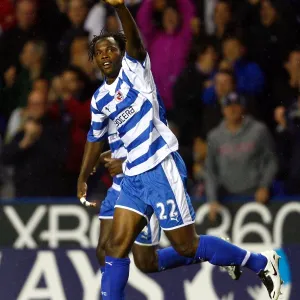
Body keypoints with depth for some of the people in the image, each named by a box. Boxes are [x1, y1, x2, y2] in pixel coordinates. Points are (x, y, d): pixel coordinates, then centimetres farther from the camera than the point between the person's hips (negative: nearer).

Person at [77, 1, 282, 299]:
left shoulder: (134, 69, -5)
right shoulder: (100, 99, 14)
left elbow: (134, 40, -26)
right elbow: (95, 139, 29)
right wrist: (82, 180, 28)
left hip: (161, 168, -7)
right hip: (133, 176, 7)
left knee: (187, 246, -3)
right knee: (115, 249, -2)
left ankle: (262, 263, 13)